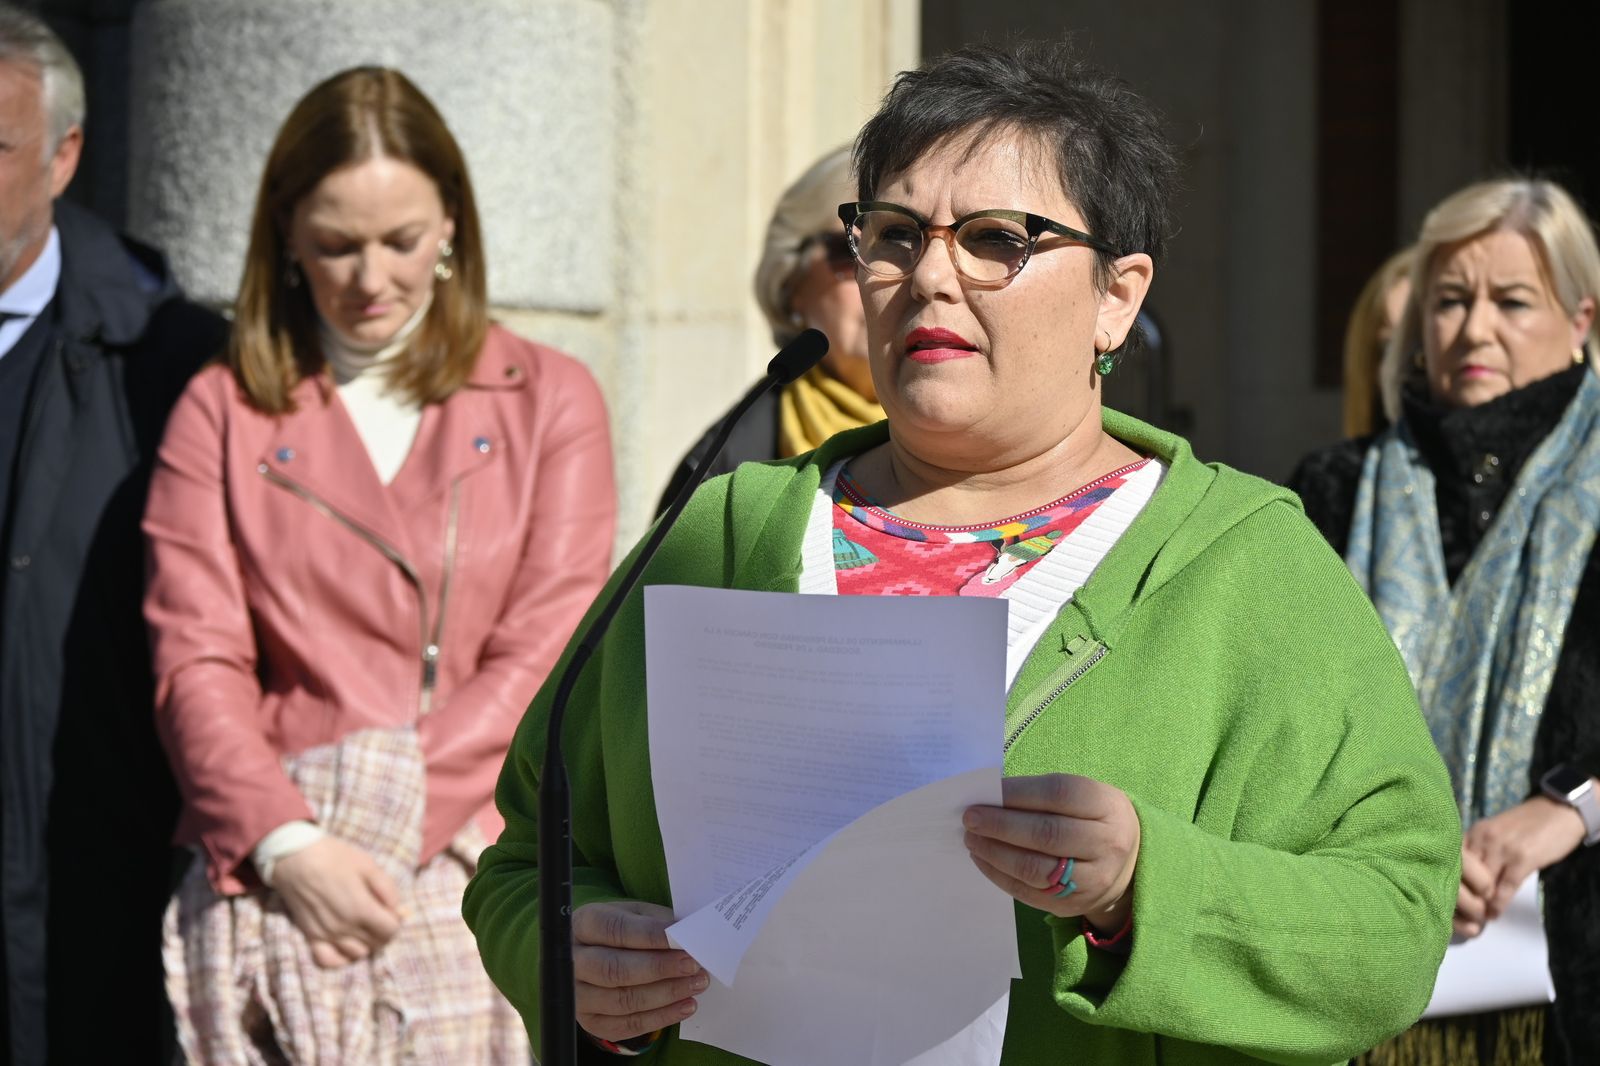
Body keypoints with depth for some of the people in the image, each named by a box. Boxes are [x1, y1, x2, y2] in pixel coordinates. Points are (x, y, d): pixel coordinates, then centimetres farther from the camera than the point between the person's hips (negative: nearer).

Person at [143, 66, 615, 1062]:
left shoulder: (550, 400, 9)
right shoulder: (224, 411, 11)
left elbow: (543, 656, 0)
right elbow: (197, 662, 2)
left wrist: (384, 828, -11)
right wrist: (289, 845, -14)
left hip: (482, 880, 0)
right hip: (272, 881, 0)